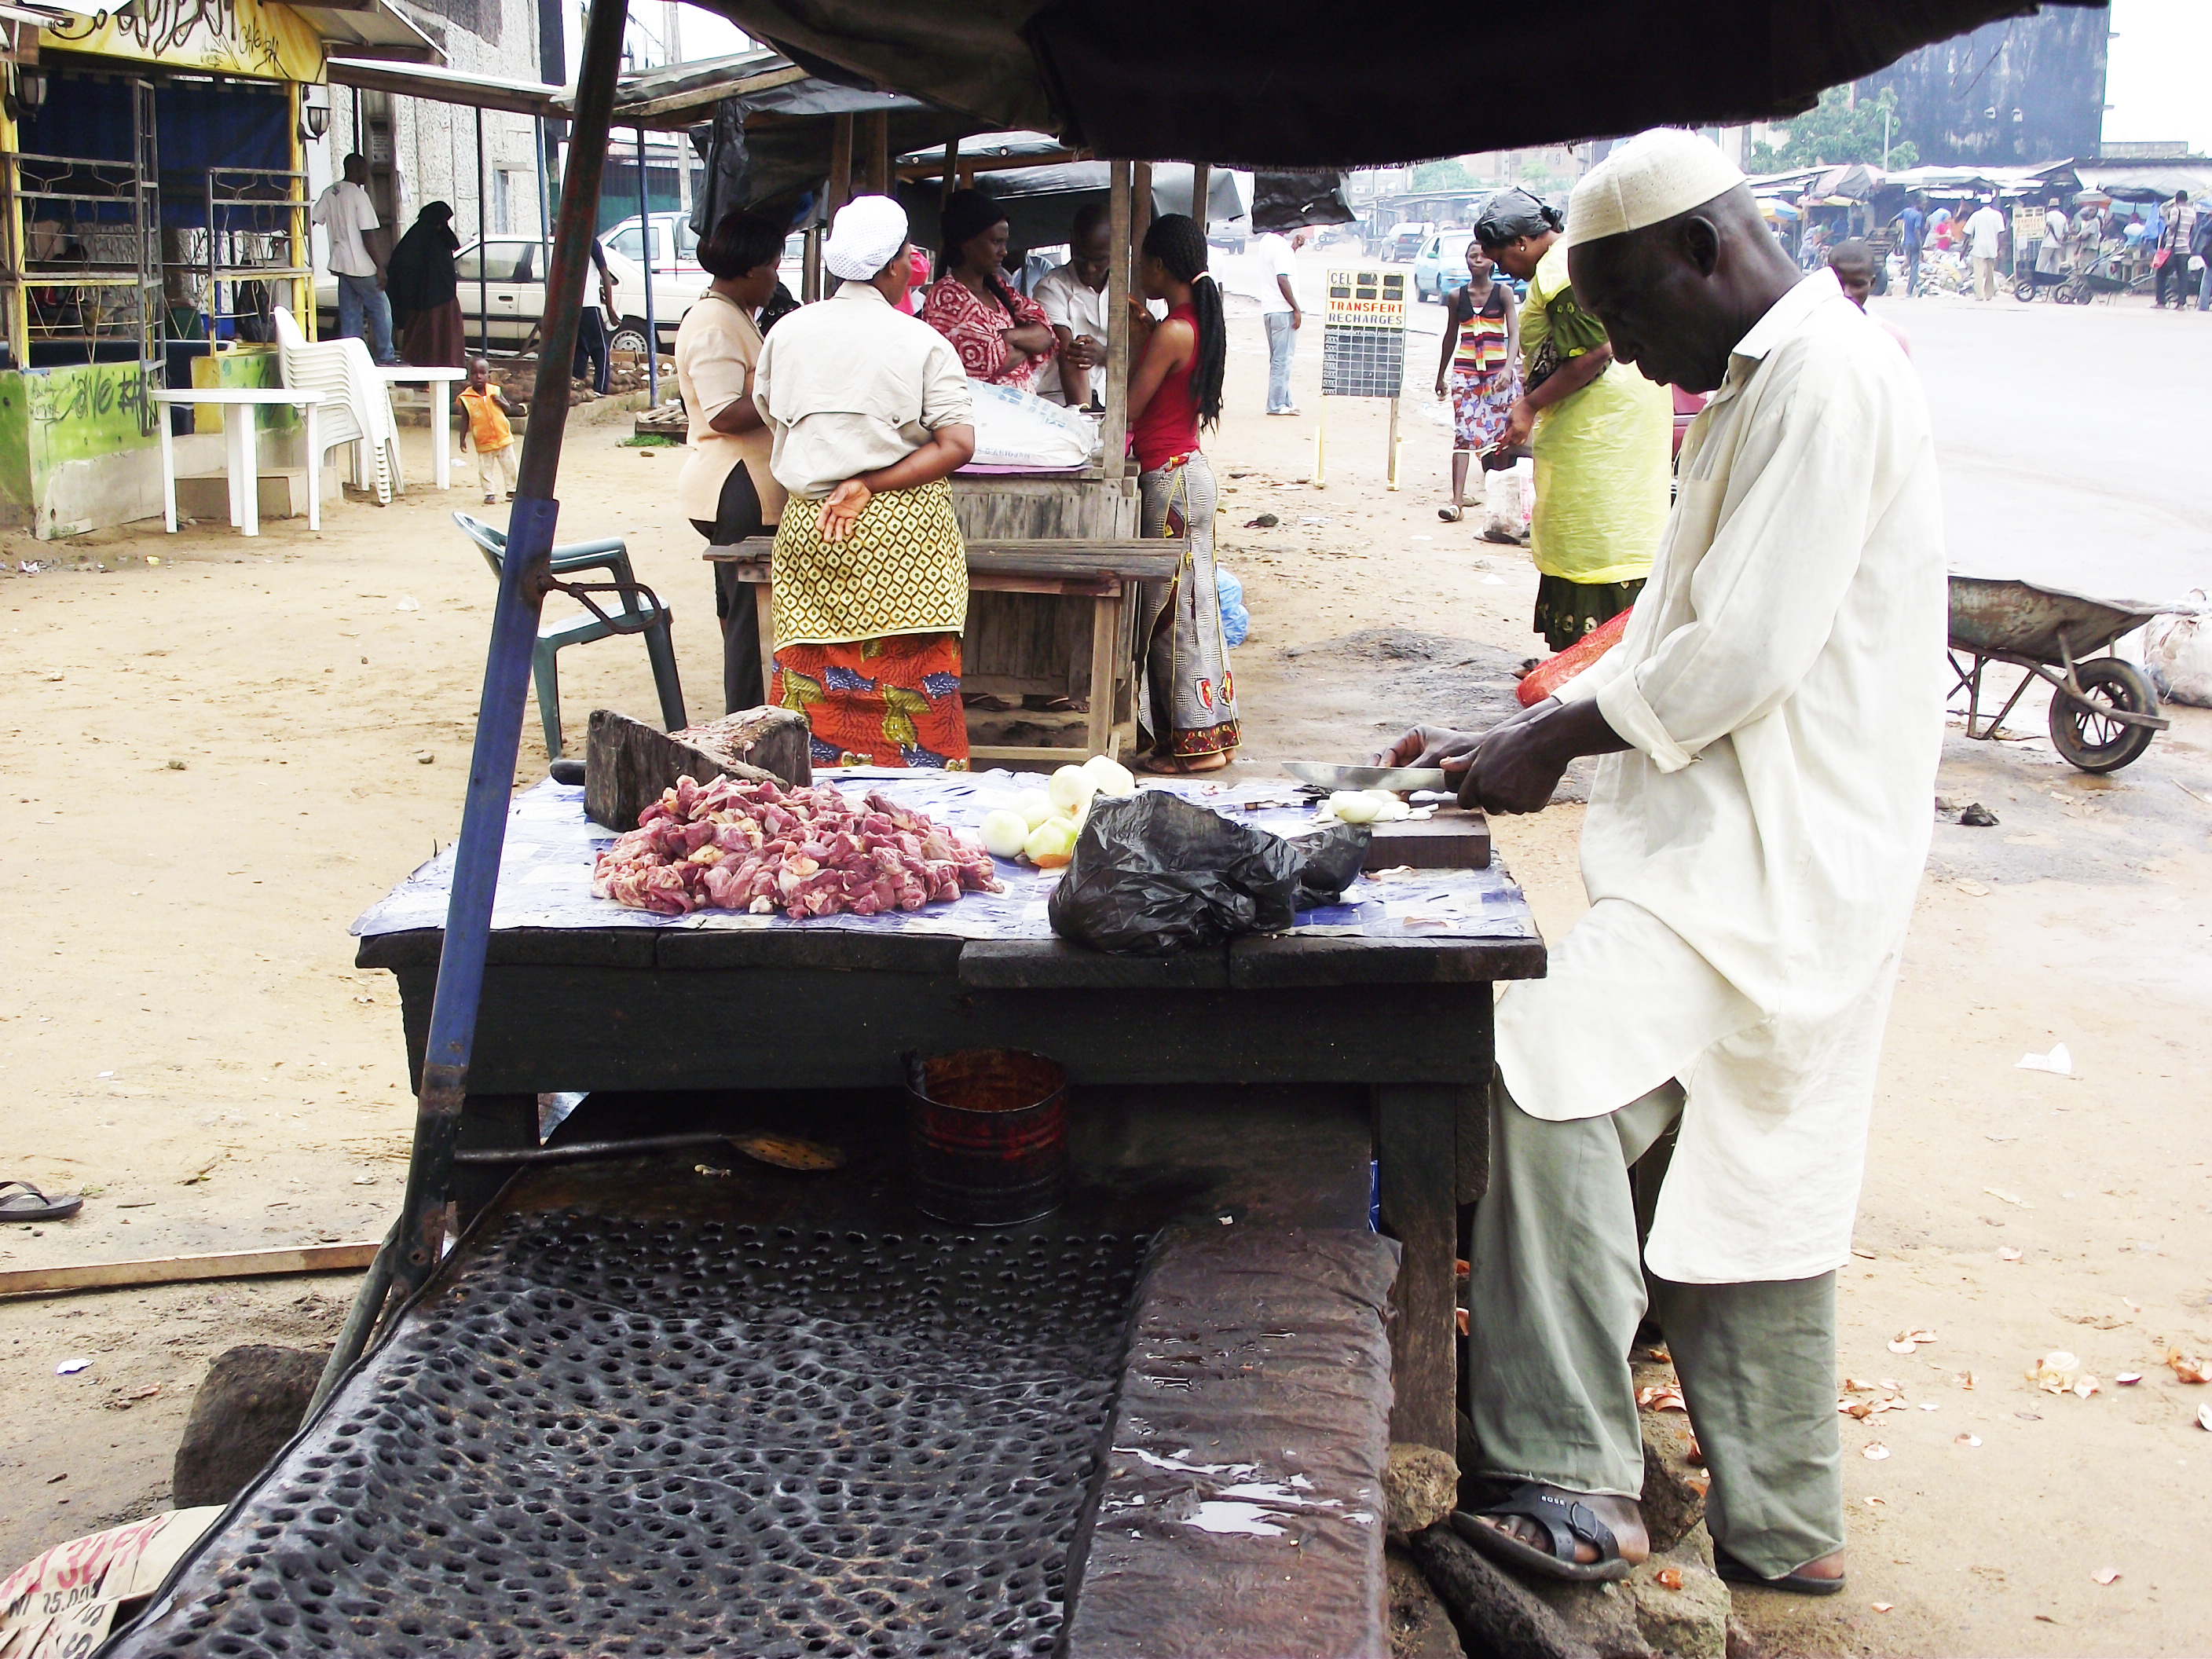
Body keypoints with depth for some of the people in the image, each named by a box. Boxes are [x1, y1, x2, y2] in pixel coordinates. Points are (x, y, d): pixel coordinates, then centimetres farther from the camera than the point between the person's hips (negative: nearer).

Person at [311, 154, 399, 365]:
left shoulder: (330, 193, 8)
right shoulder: (359, 195, -14)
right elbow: (369, 236, -17)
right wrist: (380, 268, -14)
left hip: (340, 264, 8)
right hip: (361, 267, -7)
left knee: (350, 315, 10)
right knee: (380, 310, 3)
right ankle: (385, 358, 7)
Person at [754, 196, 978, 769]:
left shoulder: (787, 331, 5)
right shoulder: (923, 343, -6)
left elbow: (769, 415, 17)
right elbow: (957, 444, -13)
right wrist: (869, 487, -11)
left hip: (805, 527, 4)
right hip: (903, 535, -3)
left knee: (815, 682, 8)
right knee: (907, 681, 2)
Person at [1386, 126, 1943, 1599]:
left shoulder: (1826, 377, -15)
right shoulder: (1768, 383, 18)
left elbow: (1748, 648, -22)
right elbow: (1681, 636, 21)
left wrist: (1559, 740, -10)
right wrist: (1508, 736, 12)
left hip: (1782, 853, -11)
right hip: (1761, 850, 11)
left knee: (1554, 1073, -20)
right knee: (1753, 1178, 15)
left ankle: (1574, 1488, -14)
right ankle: (1782, 1525, 26)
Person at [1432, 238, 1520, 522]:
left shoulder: (1503, 293, 0)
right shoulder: (1457, 296, 7)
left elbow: (1514, 333, -8)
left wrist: (1508, 368, -24)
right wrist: (1441, 376, 21)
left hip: (1498, 369, -1)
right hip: (1465, 370, 1)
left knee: (1501, 434, 4)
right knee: (1463, 434, -9)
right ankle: (1457, 502, -16)